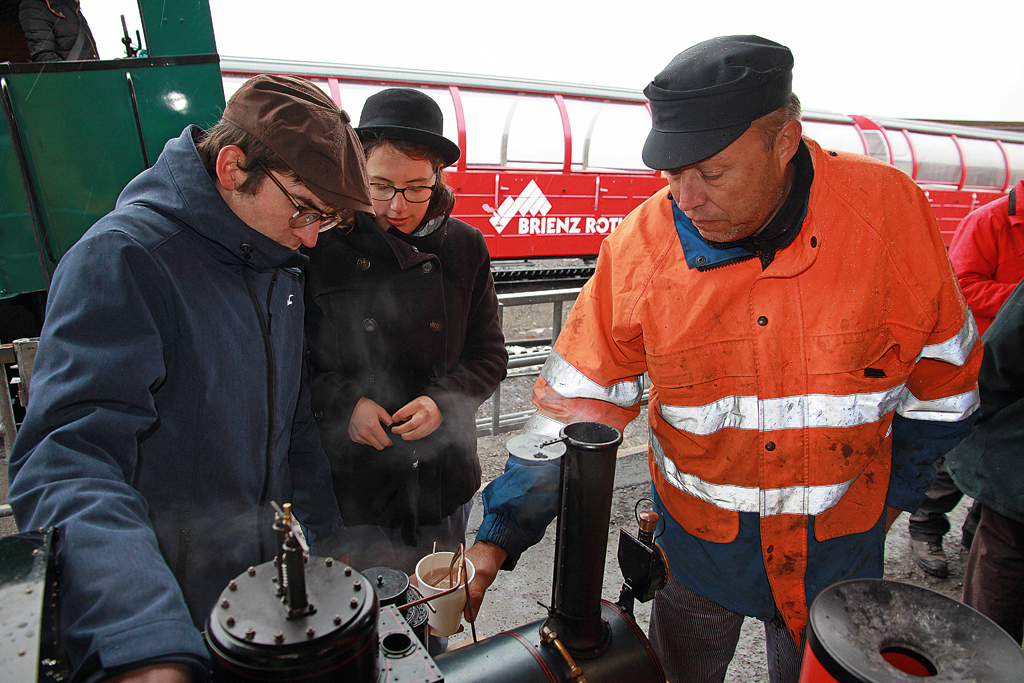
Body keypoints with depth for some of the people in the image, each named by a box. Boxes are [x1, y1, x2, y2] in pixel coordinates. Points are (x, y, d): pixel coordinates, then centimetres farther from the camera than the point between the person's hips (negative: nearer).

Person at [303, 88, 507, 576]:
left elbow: (489, 356, 3)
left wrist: (443, 400, -14)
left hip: (444, 480, 2)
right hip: (351, 482, -2)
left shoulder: (465, 247, -1)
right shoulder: (322, 243, -8)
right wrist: (343, 402, -16)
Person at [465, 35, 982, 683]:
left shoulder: (887, 206, -18)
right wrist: (499, 536, -18)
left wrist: (900, 486, 5)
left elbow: (940, 368, -3)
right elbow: (574, 402, -15)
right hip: (701, 533, 0)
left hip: (840, 536, 1)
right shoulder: (642, 244, -19)